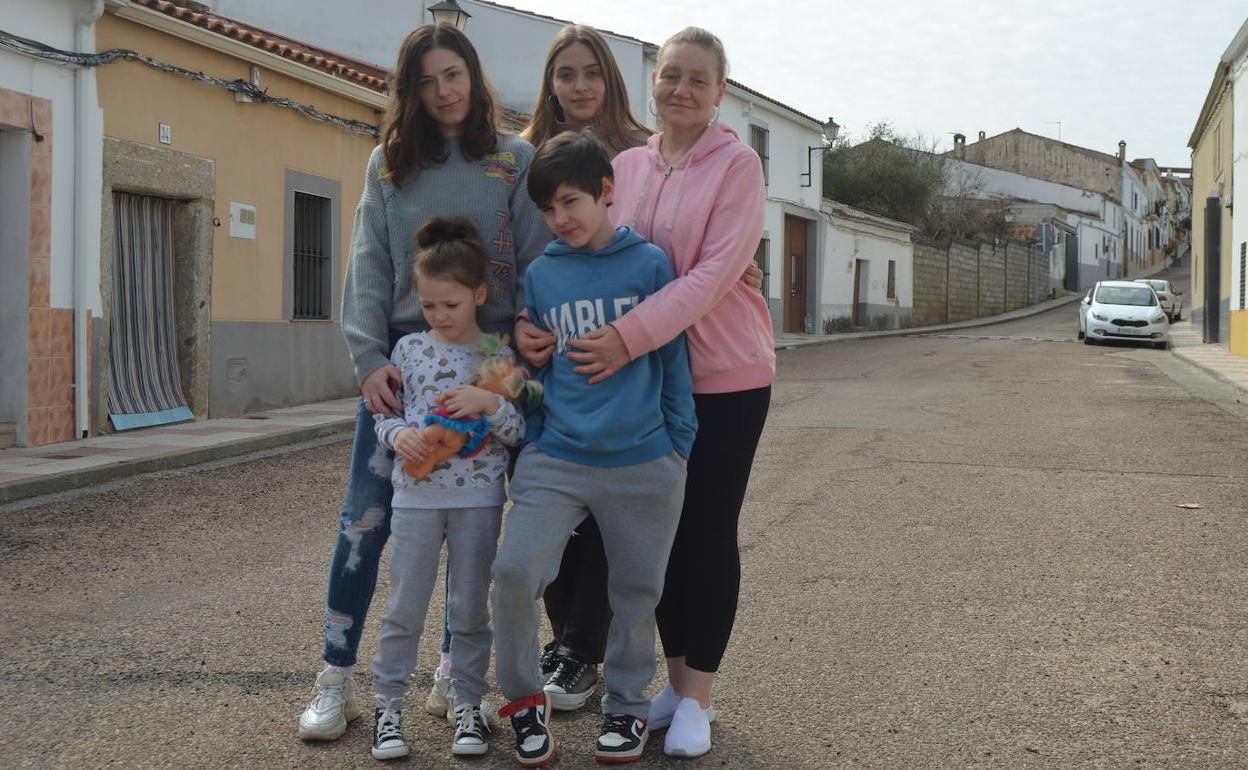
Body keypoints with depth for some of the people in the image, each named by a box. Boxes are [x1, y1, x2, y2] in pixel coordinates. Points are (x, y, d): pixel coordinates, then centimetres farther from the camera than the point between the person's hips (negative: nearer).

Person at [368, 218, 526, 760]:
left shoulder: (498, 355, -2)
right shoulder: (409, 349, 2)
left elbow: (519, 432, -3)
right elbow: (383, 414, 7)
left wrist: (489, 403, -20)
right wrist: (398, 435, -14)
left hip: (479, 498, -1)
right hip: (416, 494, 1)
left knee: (471, 609, 9)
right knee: (404, 608, 5)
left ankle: (468, 706, 21)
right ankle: (387, 705, 16)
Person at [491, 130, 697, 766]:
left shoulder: (649, 263, -2)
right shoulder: (540, 274, 6)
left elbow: (673, 360, 3)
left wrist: (679, 446, 4)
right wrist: (534, 439, 11)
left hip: (642, 463, -1)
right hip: (556, 458, 1)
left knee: (634, 592, 10)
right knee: (513, 571, -14)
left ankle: (626, 706, 32)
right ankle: (524, 698, 8)